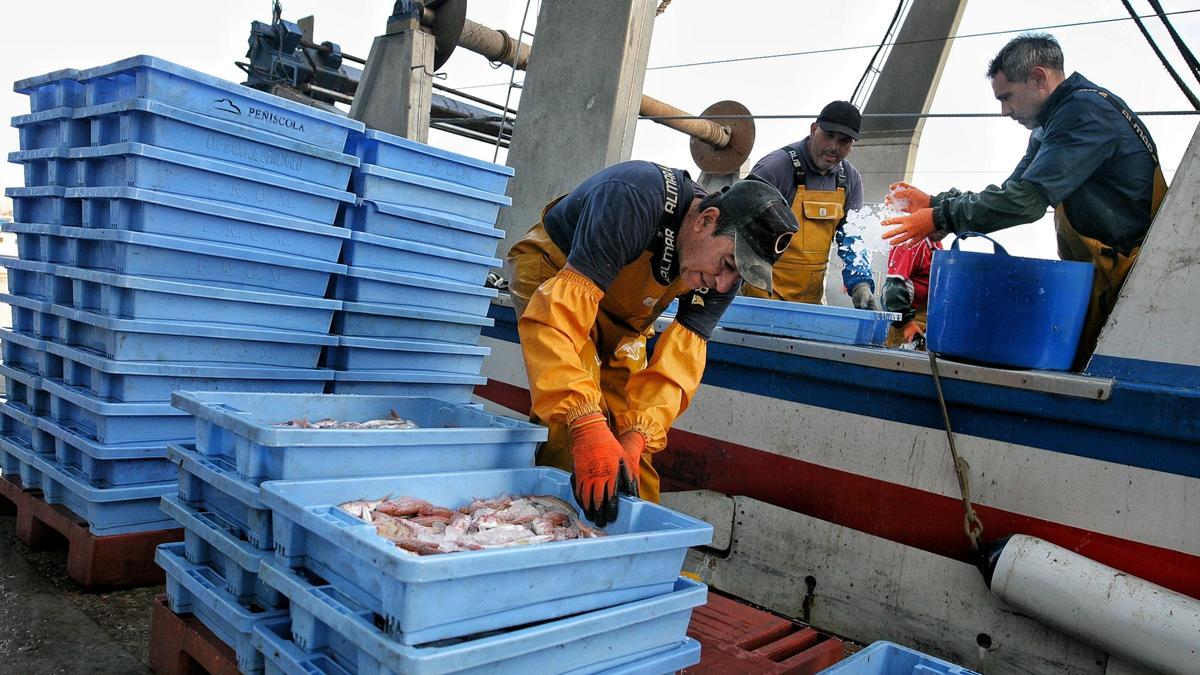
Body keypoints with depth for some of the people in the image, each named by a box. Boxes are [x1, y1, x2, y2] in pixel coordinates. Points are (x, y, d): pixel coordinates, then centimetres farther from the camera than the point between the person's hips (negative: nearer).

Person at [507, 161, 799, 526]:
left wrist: (635, 438, -39)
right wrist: (587, 426, -57)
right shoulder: (633, 199, -40)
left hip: (621, 312, 6)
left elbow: (680, 357, -22)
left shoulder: (724, 270, -19)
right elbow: (562, 310, -47)